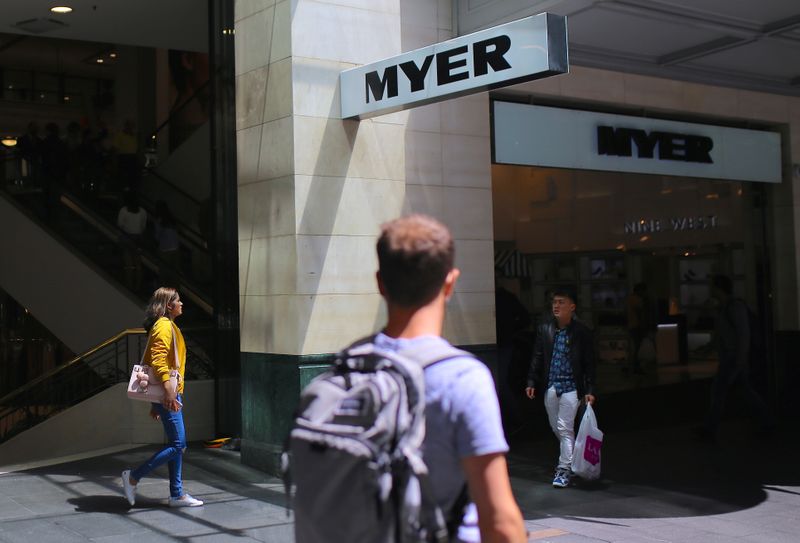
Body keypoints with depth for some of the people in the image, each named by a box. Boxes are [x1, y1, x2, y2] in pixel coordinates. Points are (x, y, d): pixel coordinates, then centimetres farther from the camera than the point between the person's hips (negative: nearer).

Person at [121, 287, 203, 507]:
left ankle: (177, 494, 14)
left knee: (177, 444, 10)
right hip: (167, 393, -10)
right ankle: (134, 477, -1)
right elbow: (159, 361, -22)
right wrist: (169, 391, -30)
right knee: (178, 444, -8)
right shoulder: (164, 326, -11)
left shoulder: (169, 326, 19)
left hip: (171, 393, 10)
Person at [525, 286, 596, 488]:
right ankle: (570, 456, 35)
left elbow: (589, 364, -4)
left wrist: (589, 390, -8)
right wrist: (532, 382, 3)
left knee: (565, 428, -6)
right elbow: (537, 358, 9)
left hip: (571, 387, -4)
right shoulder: (545, 329, 4)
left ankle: (565, 469, 1)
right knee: (556, 427, 14)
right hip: (550, 386, 5)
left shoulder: (582, 332, -6)